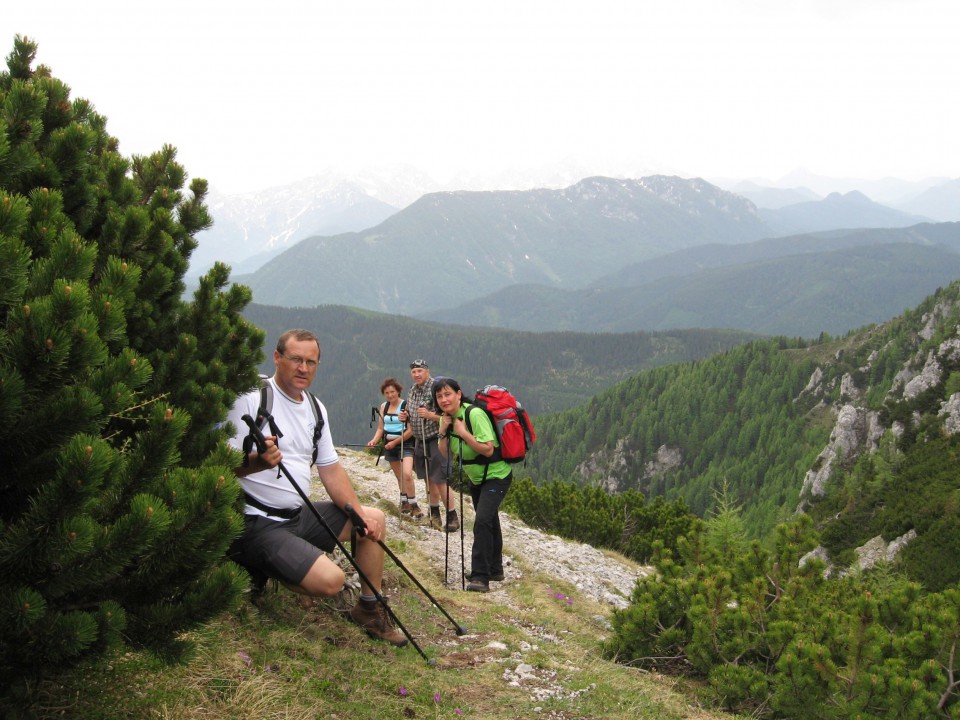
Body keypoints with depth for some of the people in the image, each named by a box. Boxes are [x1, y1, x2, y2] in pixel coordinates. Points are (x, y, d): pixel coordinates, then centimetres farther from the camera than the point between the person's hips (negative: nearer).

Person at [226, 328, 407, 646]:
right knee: (330, 580, -24)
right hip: (258, 524, -9)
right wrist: (258, 461, -41)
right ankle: (263, 569, 4)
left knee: (375, 519, 11)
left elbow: (331, 469, 12)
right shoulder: (252, 398, -14)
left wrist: (359, 513, 0)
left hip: (300, 515, 9)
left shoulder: (315, 407, 11)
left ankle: (369, 609, 22)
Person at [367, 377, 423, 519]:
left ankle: (414, 505, -10)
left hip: (405, 444, -6)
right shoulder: (383, 407, 7)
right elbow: (380, 428, 12)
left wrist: (395, 442, -16)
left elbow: (410, 430, -13)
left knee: (407, 475, -21)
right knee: (399, 476, 14)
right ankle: (404, 503, 26)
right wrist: (374, 440, -6)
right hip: (389, 445, 6)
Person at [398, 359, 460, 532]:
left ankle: (453, 518, 1)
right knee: (428, 479, 13)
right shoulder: (413, 390, 10)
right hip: (420, 441, 8)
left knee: (440, 481, -7)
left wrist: (430, 415, -29)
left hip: (435, 441, -8)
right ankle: (434, 516, 23)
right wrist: (404, 416, 2)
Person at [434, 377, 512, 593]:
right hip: (476, 478, 8)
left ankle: (480, 577, -20)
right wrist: (443, 432, -16)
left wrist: (463, 432, -30)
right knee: (489, 522, 19)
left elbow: (488, 449, -30)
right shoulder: (447, 418, -2)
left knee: (482, 520, -22)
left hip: (496, 476, -8)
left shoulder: (475, 415, -26)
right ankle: (495, 569, 33)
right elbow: (447, 455, -1)